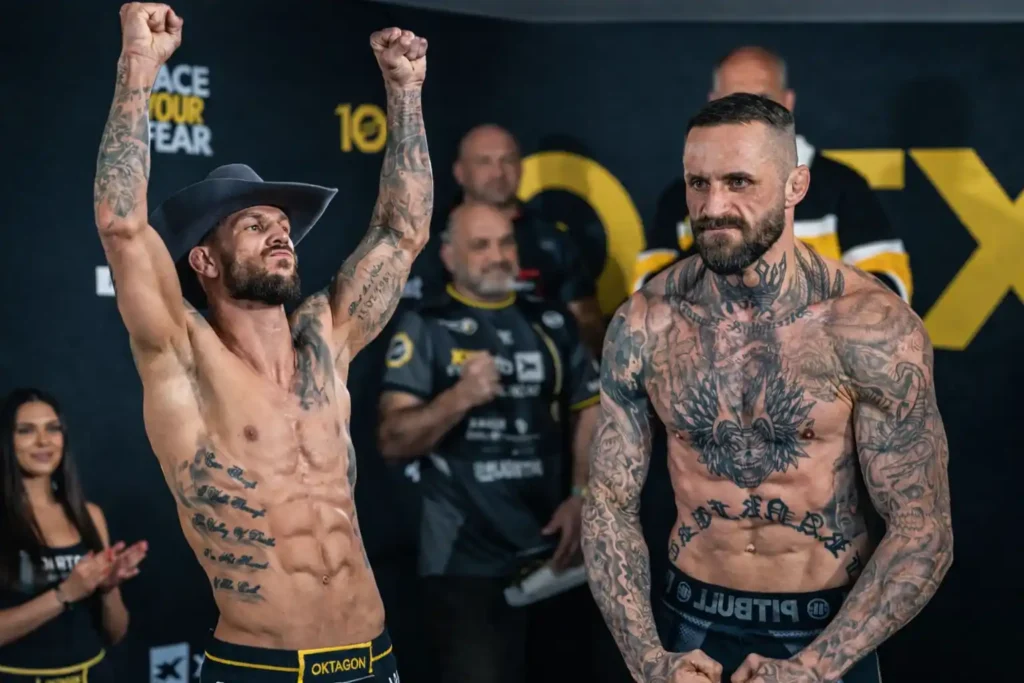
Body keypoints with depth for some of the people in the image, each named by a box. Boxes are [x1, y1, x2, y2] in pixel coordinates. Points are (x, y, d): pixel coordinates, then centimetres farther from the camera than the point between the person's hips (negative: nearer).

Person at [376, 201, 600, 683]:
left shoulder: (552, 323, 11)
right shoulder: (424, 328, -2)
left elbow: (590, 411, 10)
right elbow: (392, 441, -8)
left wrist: (581, 496, -5)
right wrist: (459, 397, -24)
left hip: (554, 549, 4)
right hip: (466, 559, -4)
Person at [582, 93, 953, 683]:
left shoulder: (872, 325, -15)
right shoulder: (645, 324, -7)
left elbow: (923, 531, -12)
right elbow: (610, 506, -1)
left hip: (830, 634, -2)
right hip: (691, 624, 2)